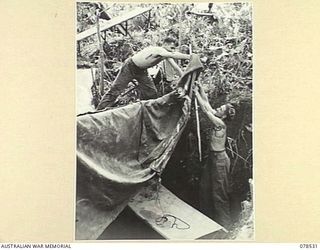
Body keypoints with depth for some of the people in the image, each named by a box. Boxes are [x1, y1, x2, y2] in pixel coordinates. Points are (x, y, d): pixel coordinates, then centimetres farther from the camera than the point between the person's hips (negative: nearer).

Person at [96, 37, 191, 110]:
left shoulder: (165, 55, -7)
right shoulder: (159, 50, -31)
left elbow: (176, 68, -2)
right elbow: (173, 55, -46)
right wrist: (189, 57, -52)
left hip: (141, 71, 9)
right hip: (130, 67, -9)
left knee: (152, 94, 3)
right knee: (115, 90, -9)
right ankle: (99, 111, -5)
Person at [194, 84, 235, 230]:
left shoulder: (220, 123, -19)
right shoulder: (217, 121, 4)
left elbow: (205, 109, -21)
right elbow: (207, 103, 6)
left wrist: (196, 93, -17)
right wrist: (200, 89, -1)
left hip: (219, 159, -9)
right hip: (213, 157, 9)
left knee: (219, 190, 0)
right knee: (205, 186, 16)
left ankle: (223, 222, 13)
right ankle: (208, 214, 30)